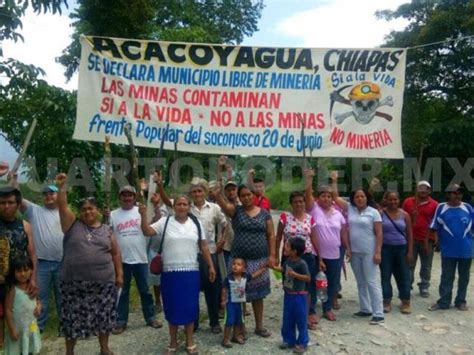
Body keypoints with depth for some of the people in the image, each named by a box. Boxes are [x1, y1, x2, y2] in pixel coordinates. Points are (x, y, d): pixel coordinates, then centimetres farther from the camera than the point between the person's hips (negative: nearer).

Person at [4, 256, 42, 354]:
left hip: (31, 327, 5)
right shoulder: (13, 290, -17)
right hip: (18, 329, -5)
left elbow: (37, 300, 15)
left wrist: (39, 306, -9)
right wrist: (12, 329, -17)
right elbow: (8, 310, -16)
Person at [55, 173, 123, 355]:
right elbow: (62, 206, -8)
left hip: (104, 282, 1)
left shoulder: (107, 230, 8)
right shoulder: (73, 225, 4)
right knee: (73, 317, 6)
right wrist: (61, 186, -18)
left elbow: (116, 253, 9)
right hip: (75, 282, -1)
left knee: (103, 316, 9)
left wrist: (119, 274, 5)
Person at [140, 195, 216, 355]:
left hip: (191, 272, 1)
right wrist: (144, 216, -26)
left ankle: (190, 341, 24)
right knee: (172, 307, 8)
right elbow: (147, 231, -11)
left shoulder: (196, 223, 5)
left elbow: (204, 246, 8)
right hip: (170, 272, -1)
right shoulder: (165, 222, 0)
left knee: (190, 306, 7)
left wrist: (211, 266, 6)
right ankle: (173, 342, 24)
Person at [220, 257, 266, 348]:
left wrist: (263, 269, 9)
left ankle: (236, 336, 34)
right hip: (230, 302, -5)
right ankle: (226, 339, 5)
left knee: (238, 320, 17)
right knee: (229, 321, -4)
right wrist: (223, 300, -12)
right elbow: (224, 290, -11)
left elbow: (253, 275, 10)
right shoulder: (228, 278, -18)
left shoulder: (245, 277, -6)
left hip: (240, 302, 5)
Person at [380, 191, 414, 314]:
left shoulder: (404, 215, 2)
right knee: (385, 275, 4)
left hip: (401, 248, 1)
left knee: (403, 275, 6)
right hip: (385, 248, -1)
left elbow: (409, 234, 4)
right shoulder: (381, 213, -3)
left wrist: (410, 251, -1)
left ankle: (405, 302, 17)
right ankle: (387, 301, 14)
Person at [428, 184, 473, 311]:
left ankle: (461, 301, 28)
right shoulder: (441, 208, -5)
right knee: (446, 277, 8)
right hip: (448, 250, -1)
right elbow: (434, 227, 0)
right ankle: (443, 302, 17)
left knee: (464, 277, 14)